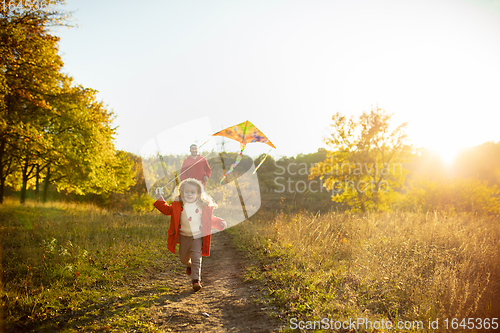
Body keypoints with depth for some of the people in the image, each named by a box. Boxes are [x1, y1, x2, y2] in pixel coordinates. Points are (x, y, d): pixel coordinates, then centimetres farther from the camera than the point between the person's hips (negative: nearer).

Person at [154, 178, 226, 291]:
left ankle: (196, 280, -3)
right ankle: (189, 265, 50)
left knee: (196, 258, -11)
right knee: (183, 258, 15)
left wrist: (219, 223, -3)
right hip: (183, 236, 3)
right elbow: (167, 210, 11)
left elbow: (210, 219, 8)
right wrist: (160, 201, 5)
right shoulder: (178, 205, -2)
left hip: (198, 237, -3)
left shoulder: (203, 206, -5)